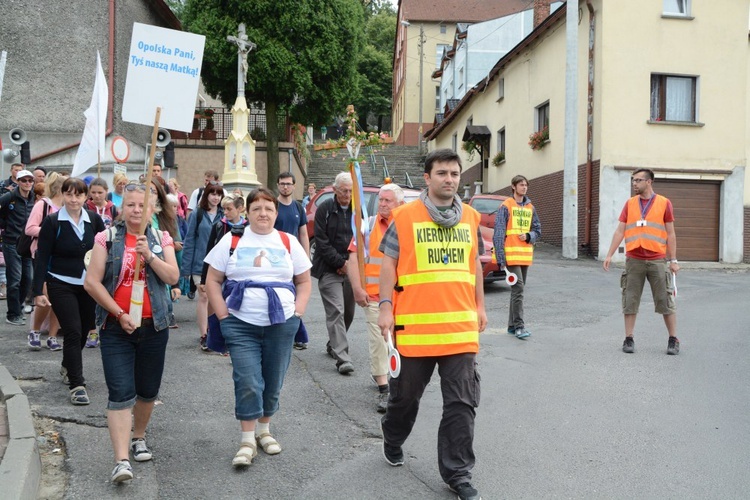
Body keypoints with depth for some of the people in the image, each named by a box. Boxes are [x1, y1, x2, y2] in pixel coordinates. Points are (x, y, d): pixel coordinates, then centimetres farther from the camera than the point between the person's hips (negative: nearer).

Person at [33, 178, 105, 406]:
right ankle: (76, 384, -3)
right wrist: (38, 291, -11)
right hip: (61, 286, -4)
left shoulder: (94, 220, 0)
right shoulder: (52, 222, -8)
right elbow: (42, 257, -7)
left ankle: (68, 366, 42)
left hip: (89, 284, 4)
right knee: (73, 332, -10)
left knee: (84, 330, 15)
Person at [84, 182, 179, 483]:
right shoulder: (107, 238, -1)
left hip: (153, 326, 3)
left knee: (148, 390, 14)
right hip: (116, 327, -2)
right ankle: (121, 460, -9)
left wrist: (149, 255, -18)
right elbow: (92, 282, -6)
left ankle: (139, 437, 38)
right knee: (121, 393, -9)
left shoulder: (161, 239, 5)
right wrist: (120, 314, -10)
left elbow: (173, 277, -5)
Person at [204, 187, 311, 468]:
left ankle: (264, 430, 29)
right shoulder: (232, 242, 3)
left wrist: (297, 312, 0)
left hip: (281, 324, 2)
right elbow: (212, 281, 4)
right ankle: (247, 440, 5)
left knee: (273, 382, 10)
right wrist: (224, 316, -5)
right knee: (248, 383, -8)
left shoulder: (289, 243, 8)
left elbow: (304, 282, 12)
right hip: (241, 325, -2)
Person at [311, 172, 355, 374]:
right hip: (329, 270, -4)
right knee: (336, 312, -12)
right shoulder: (325, 209, -3)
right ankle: (343, 358, -14)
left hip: (351, 269, 4)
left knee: (348, 312, 12)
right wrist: (341, 263, -12)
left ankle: (334, 345, 34)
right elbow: (322, 243, -7)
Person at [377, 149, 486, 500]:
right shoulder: (405, 217, -3)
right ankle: (392, 440, 44)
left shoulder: (470, 218, 9)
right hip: (414, 324, -3)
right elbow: (388, 264, -2)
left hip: (461, 327, 3)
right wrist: (385, 307, -7)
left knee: (462, 404, 3)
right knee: (406, 395, 16)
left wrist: (480, 306, 18)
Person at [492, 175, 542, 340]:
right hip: (511, 255, -6)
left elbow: (538, 230, 19)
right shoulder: (506, 206, -5)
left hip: (526, 255, 7)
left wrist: (528, 236, -5)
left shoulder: (530, 208, 14)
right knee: (518, 288, -14)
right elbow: (498, 233, -9)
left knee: (519, 289, 11)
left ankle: (512, 325, 19)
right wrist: (501, 258, -15)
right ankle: (519, 326, -11)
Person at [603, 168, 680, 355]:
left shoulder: (664, 203, 1)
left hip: (657, 261, -2)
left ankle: (673, 340, 13)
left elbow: (670, 234, 2)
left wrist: (673, 260, -2)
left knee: (665, 301, 2)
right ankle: (629, 339, 12)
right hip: (634, 260, 2)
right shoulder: (630, 204, 8)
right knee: (630, 301, 4)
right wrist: (610, 254, -1)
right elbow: (620, 231, 6)